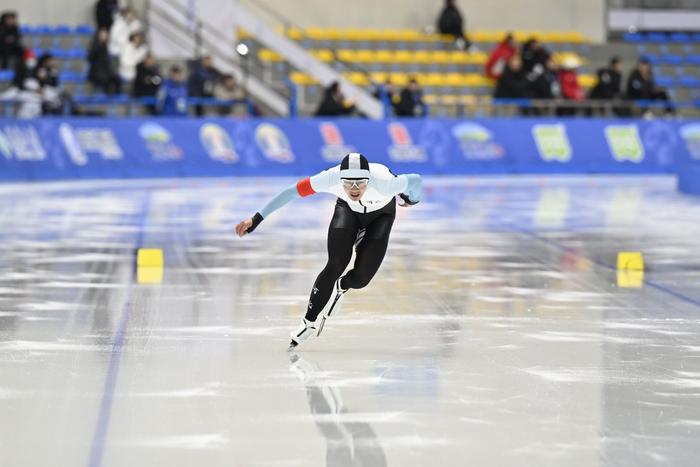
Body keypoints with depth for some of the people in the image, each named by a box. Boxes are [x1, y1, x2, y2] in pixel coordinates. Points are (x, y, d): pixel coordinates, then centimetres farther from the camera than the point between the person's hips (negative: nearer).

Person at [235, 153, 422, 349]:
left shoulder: (383, 183, -43)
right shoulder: (330, 179, -38)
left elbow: (415, 180, -25)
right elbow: (291, 192, -32)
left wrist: (412, 198, -1)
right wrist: (256, 219, -34)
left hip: (381, 214, 0)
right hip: (347, 209, 1)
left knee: (360, 278, -12)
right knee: (336, 265, -18)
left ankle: (340, 288, 25)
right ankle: (310, 322, -3)